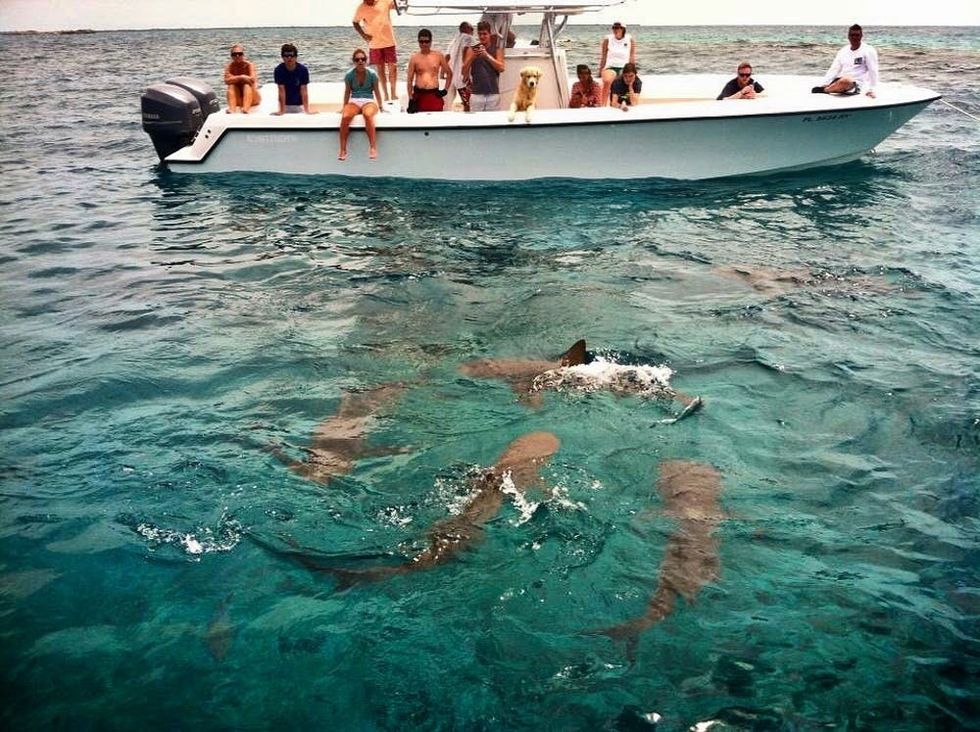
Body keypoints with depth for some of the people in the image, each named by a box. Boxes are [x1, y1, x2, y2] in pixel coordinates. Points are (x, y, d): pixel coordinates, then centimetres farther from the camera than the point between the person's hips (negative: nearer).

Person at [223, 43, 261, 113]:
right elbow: (227, 80, -20)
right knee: (231, 86, -22)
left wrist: (235, 78, -25)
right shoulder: (230, 66, -4)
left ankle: (246, 108, -52)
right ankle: (231, 108, -40)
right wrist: (241, 77, -30)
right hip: (238, 99, 2)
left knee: (247, 85, -29)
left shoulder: (249, 65, -10)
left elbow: (252, 79, -28)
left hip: (252, 98, -2)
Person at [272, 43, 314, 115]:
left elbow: (303, 91, -15)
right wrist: (282, 111, -21)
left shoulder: (303, 70, -13)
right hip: (285, 105, 0)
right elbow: (281, 91, -17)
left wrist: (307, 110, -20)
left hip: (298, 105, 0)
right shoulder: (278, 70, -13)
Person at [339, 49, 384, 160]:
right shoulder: (349, 75, 4)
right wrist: (344, 108, 17)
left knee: (367, 115, -40)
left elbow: (377, 92, 9)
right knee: (345, 117, -33)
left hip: (368, 101, -1)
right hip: (354, 101, 1)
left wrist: (381, 107, 11)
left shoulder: (372, 74, 1)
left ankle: (373, 147, -40)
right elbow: (347, 92, 14)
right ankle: (343, 150, -29)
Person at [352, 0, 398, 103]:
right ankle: (385, 95, 15)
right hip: (374, 43, 1)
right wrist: (363, 34, -5)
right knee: (380, 69, 6)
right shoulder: (361, 8, -5)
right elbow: (355, 23, 8)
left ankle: (393, 93, 7)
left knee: (392, 67, -3)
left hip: (388, 41, -1)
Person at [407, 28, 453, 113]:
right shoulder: (414, 58, 1)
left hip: (435, 95, 1)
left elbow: (449, 73, 15)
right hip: (419, 95, -1)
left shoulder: (438, 56, 4)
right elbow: (410, 80, 2)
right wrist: (411, 99, -5)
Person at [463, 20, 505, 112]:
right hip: (476, 94, 0)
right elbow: (464, 72, 5)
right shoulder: (472, 49, 8)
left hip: (493, 94, 0)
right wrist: (472, 57, -11)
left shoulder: (497, 49, 8)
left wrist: (487, 55, -14)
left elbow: (501, 68, -6)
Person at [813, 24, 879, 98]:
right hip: (840, 81, 6)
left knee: (845, 81, -38)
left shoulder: (868, 51, 0)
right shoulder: (843, 51, 15)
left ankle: (824, 90, -21)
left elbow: (873, 71, -4)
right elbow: (833, 70, 11)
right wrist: (823, 84, -3)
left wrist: (871, 90, -13)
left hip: (855, 84, -6)